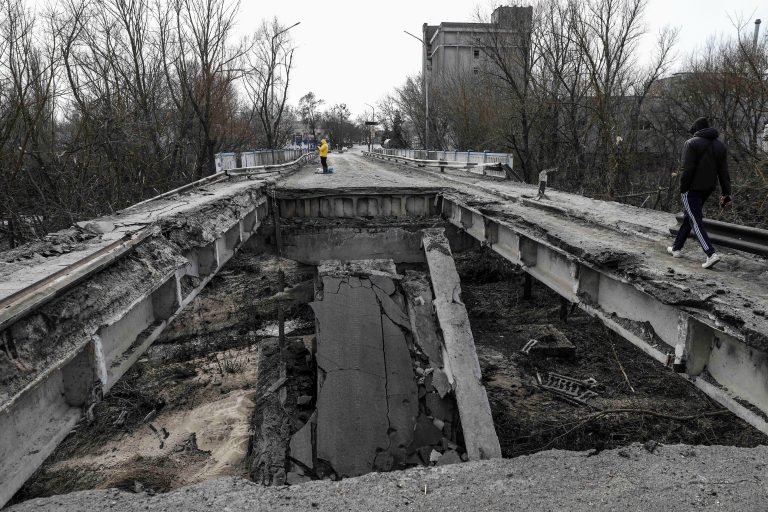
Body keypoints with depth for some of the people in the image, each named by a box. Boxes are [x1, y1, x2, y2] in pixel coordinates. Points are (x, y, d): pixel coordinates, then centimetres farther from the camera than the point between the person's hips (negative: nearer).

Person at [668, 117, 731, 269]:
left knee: (695, 222, -6)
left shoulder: (691, 143, -10)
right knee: (689, 217, 19)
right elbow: (724, 172, 6)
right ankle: (677, 248, 28)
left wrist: (682, 189, -12)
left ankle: (711, 254, -17)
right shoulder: (720, 146, 9)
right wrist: (726, 193, 6)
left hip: (692, 189, -7)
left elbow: (687, 170, -18)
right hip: (708, 189, 7)